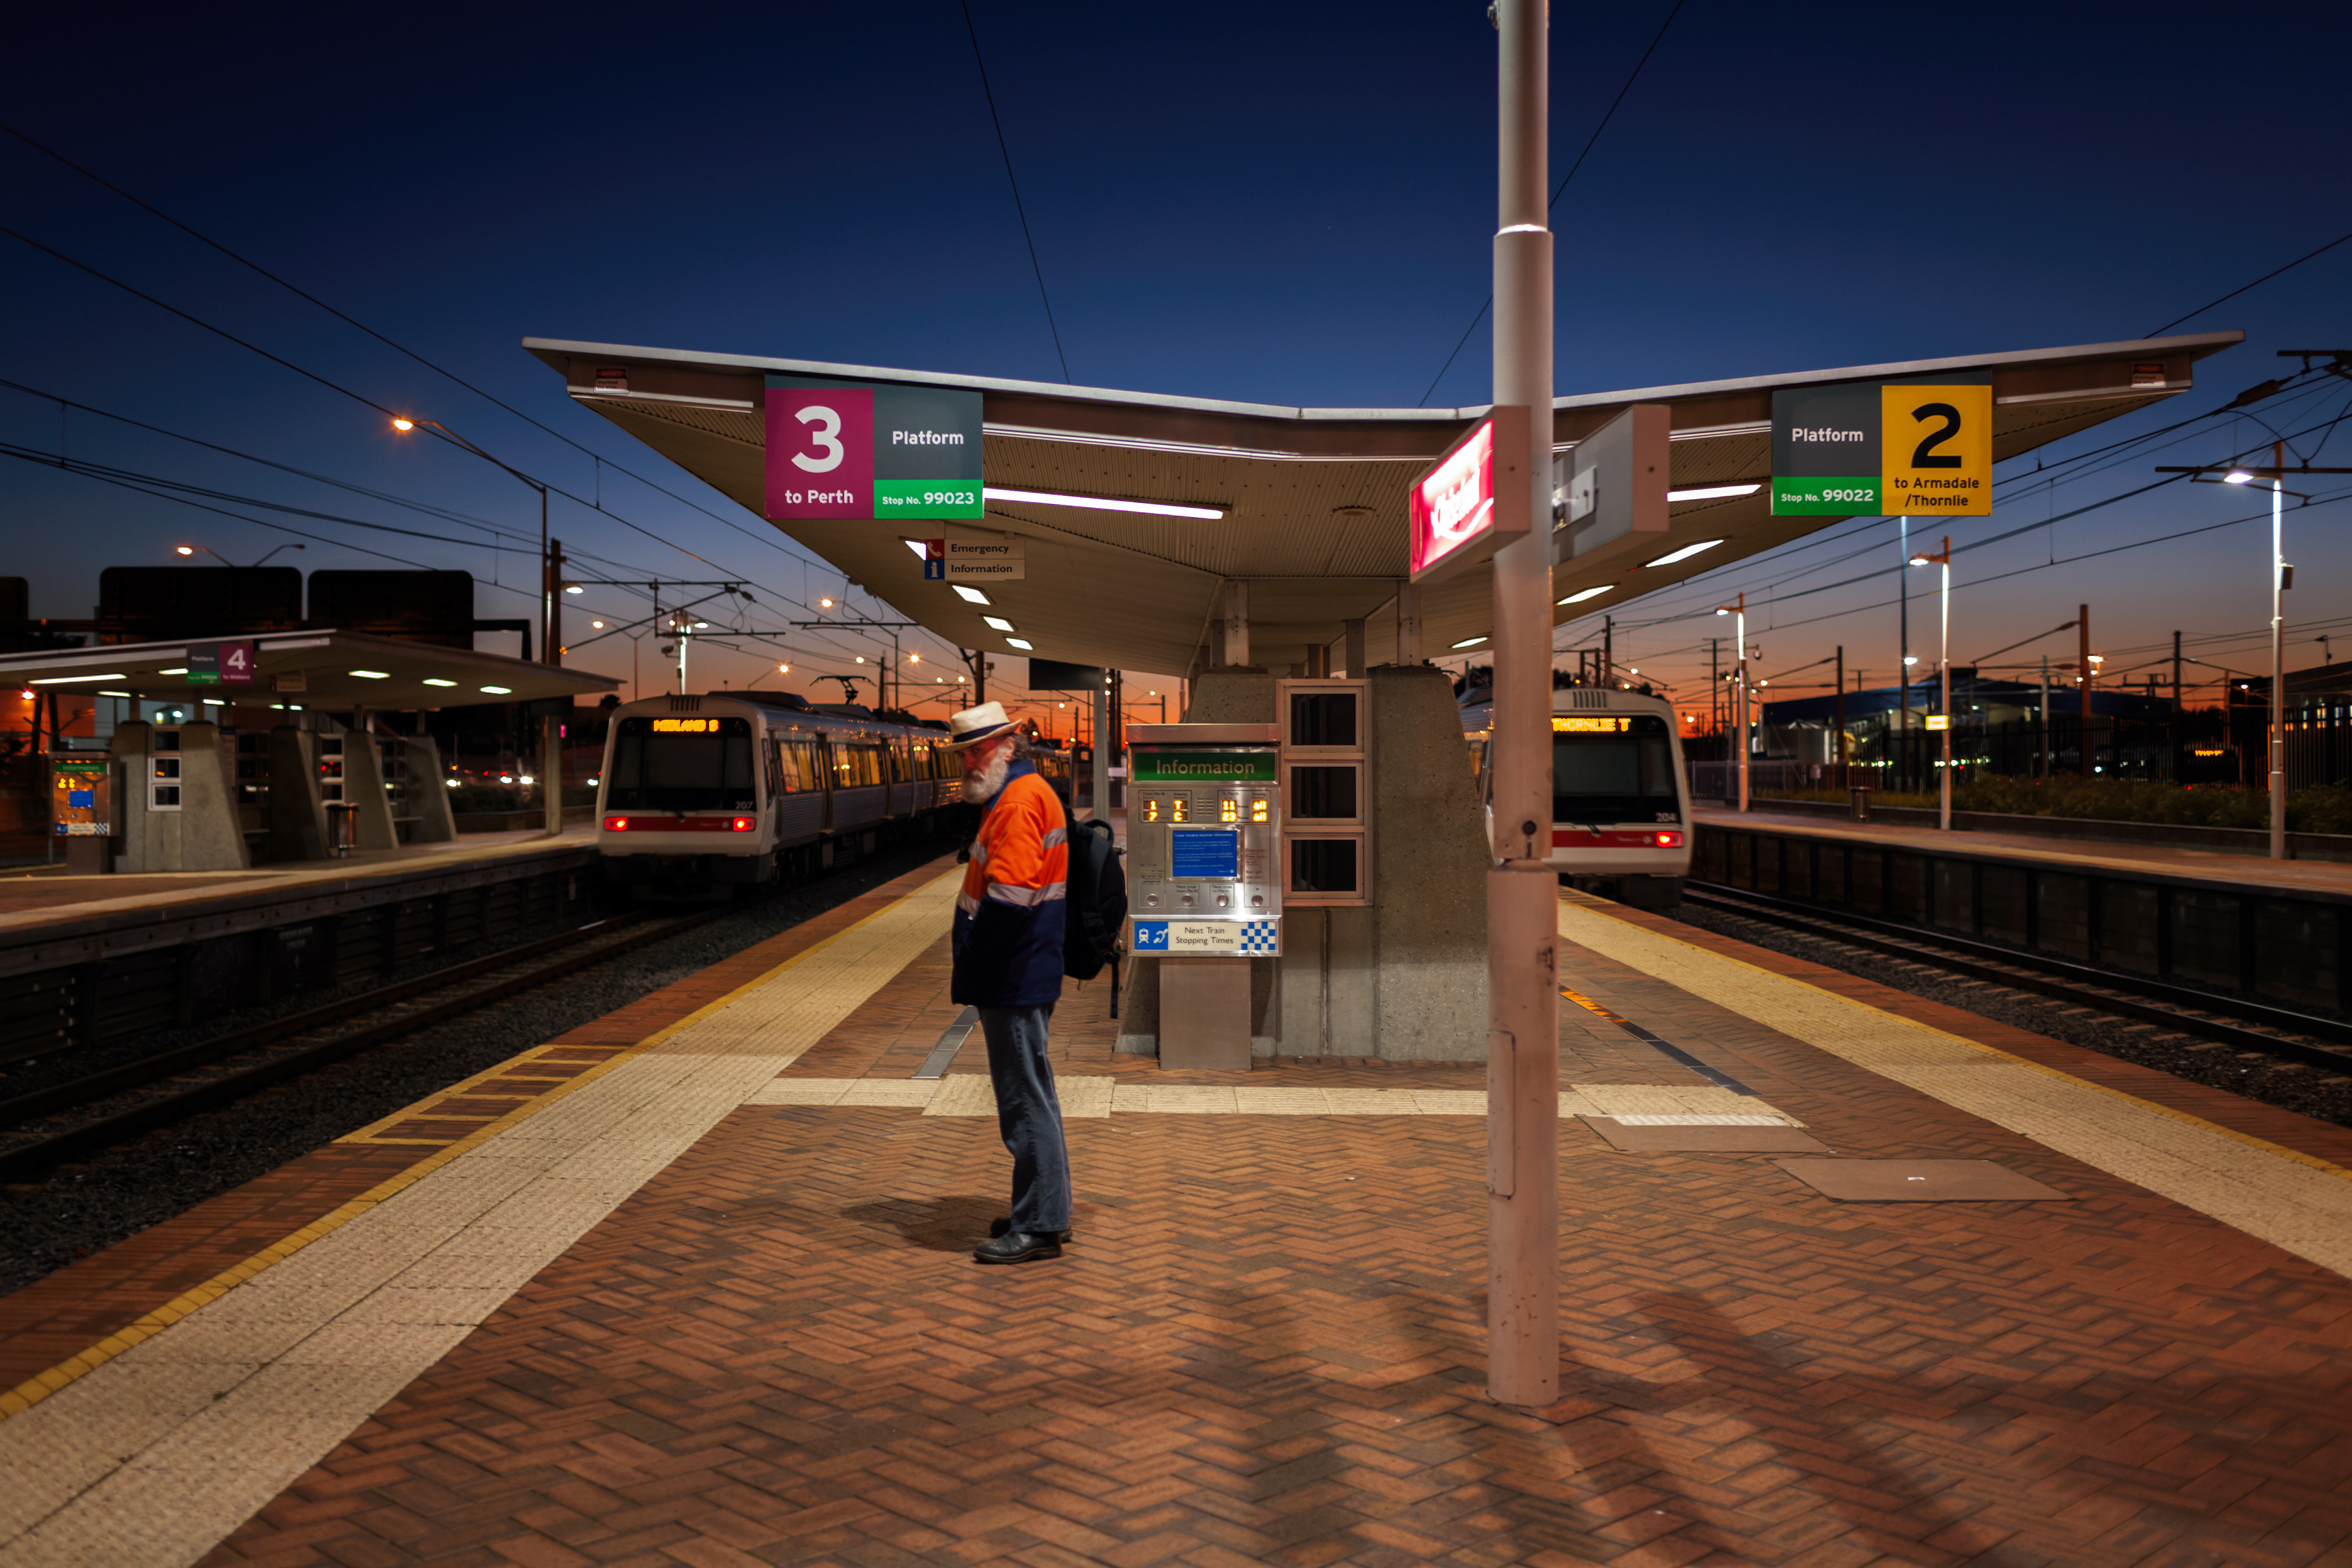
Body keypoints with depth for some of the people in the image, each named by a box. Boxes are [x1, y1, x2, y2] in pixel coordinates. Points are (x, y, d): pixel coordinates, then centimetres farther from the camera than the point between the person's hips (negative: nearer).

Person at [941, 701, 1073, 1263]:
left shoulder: (1021, 801, -17)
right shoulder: (1017, 796, 18)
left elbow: (1006, 900, -24)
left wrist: (967, 973, -16)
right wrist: (971, 974, 16)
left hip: (1014, 981, -11)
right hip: (1021, 978, 11)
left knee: (1025, 1100, -4)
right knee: (1030, 1095, 18)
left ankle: (1039, 1226, 2)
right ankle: (1048, 1211, 28)